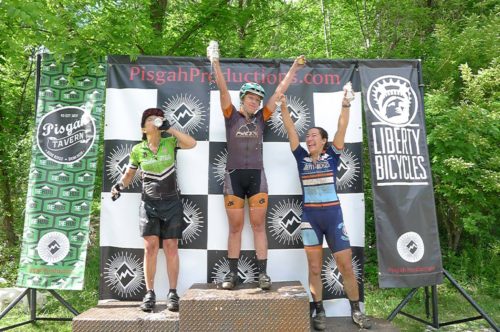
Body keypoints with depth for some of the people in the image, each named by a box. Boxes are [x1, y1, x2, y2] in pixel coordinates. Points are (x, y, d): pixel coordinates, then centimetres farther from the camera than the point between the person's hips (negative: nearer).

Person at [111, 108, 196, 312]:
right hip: (149, 203, 1)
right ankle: (149, 293, 6)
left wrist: (169, 128, -17)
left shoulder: (170, 142, 0)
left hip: (171, 202, -1)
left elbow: (192, 143, -18)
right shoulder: (137, 150, 3)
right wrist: (120, 185, -6)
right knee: (150, 247, -3)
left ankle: (173, 293, 7)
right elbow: (129, 174, 14)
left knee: (171, 247, 0)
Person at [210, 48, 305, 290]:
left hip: (256, 176, 1)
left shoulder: (261, 118, 10)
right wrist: (216, 63, -13)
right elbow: (223, 89, -5)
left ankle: (263, 273, 8)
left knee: (258, 226, 3)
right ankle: (232, 273, 14)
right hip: (234, 176, -1)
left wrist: (294, 68, 11)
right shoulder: (232, 116, 5)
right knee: (235, 228, 5)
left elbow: (280, 91, 10)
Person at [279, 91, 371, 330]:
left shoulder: (332, 156, 4)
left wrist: (345, 105, -12)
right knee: (314, 268, 6)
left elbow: (342, 128, -4)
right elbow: (290, 130, 2)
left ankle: (356, 311, 22)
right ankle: (319, 312, 20)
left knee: (346, 266, 4)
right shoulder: (301, 158, 6)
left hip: (333, 214, -1)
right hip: (310, 216, 1)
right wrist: (283, 107, -3)